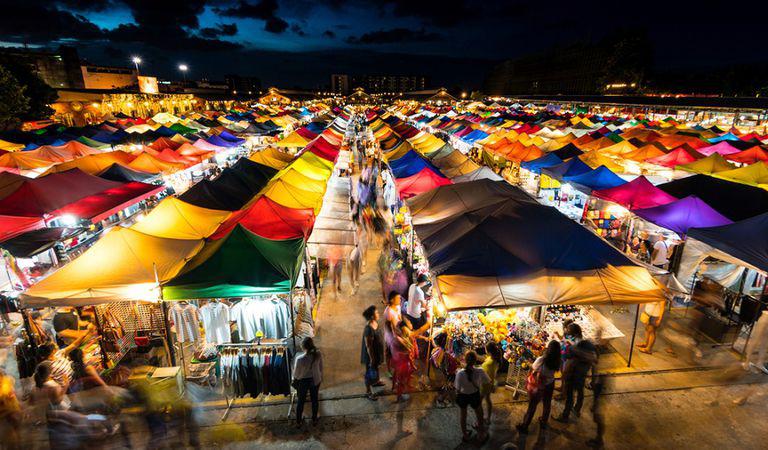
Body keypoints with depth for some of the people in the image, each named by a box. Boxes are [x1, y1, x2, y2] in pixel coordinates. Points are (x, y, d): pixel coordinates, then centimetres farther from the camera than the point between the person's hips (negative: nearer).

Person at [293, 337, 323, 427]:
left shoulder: (300, 359, -34)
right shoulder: (318, 354, -25)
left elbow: (296, 374, -18)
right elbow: (321, 368, -7)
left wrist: (295, 379, 6)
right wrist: (321, 378, 11)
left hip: (303, 381, -2)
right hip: (315, 380, 2)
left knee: (300, 401, 23)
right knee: (314, 399, 24)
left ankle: (298, 422, 42)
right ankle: (314, 420, 44)